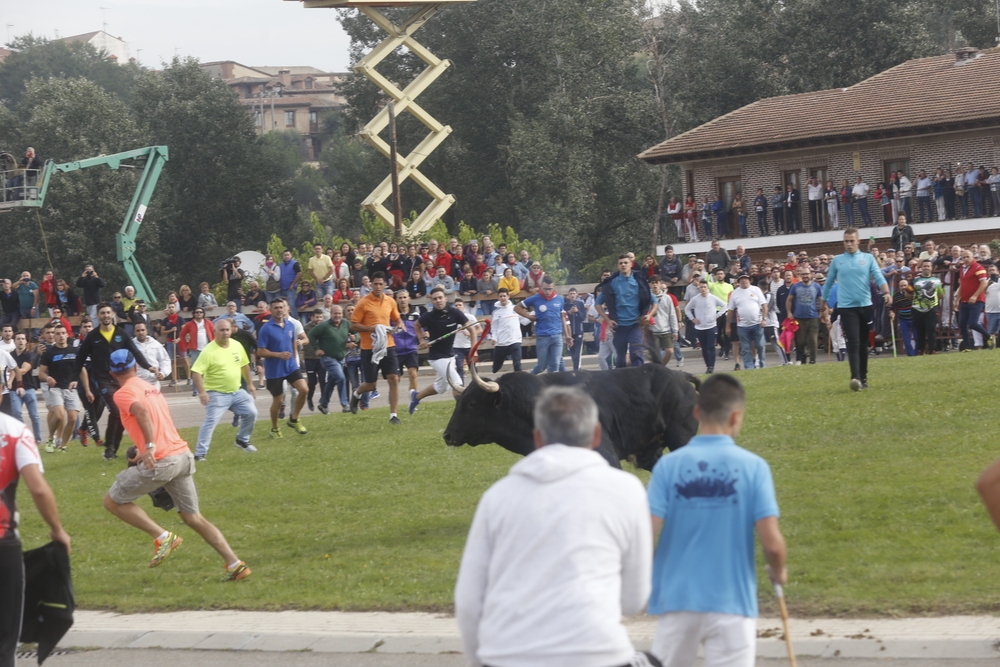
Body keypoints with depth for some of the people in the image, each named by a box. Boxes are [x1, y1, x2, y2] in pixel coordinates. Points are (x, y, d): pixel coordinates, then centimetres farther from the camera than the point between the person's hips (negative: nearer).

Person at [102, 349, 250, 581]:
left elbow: (141, 412, -23)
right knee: (193, 517, 14)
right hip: (183, 455, 8)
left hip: (161, 461, -8)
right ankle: (235, 564, 4)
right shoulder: (151, 389, 21)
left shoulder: (123, 394, -3)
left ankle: (162, 537, -3)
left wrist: (150, 446, -33)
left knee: (112, 501, 8)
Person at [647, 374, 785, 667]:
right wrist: (778, 572, 12)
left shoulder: (669, 465, -4)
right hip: (732, 600, -1)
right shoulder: (753, 467, -6)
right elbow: (772, 542, -10)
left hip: (677, 598, 2)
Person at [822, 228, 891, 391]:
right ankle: (855, 377, -25)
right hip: (846, 307, -2)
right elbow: (829, 283, 15)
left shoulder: (868, 258, 5)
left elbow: (879, 277, -5)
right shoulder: (837, 261, 6)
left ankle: (863, 377, 20)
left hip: (865, 306, 2)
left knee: (863, 344, 10)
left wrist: (886, 293, -22)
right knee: (853, 343, -15)